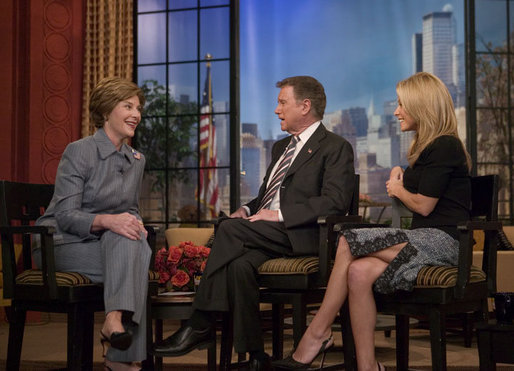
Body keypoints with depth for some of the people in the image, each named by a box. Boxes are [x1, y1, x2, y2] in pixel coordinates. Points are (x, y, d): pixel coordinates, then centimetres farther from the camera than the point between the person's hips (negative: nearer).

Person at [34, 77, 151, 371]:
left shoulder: (137, 160, 12)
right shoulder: (79, 152, -8)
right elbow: (65, 217, -15)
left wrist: (135, 224, -9)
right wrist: (107, 220, -34)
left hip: (107, 244, 6)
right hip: (61, 244, -5)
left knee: (131, 238, -30)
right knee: (135, 263, -30)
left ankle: (117, 319, -40)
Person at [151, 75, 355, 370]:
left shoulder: (336, 147, 2)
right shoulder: (281, 147, 29)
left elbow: (335, 202, -12)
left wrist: (280, 214, -18)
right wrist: (248, 210, 8)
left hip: (301, 235, -7)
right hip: (266, 234, 7)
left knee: (230, 228, -28)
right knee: (240, 264, -28)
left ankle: (200, 325, -23)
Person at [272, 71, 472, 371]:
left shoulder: (446, 147, -8)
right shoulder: (427, 146, 23)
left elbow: (424, 205, -12)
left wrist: (398, 190, 7)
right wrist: (399, 176, 11)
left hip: (442, 241, -9)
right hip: (425, 241, 9)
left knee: (349, 243, -21)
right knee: (360, 272, -20)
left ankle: (317, 335, -14)